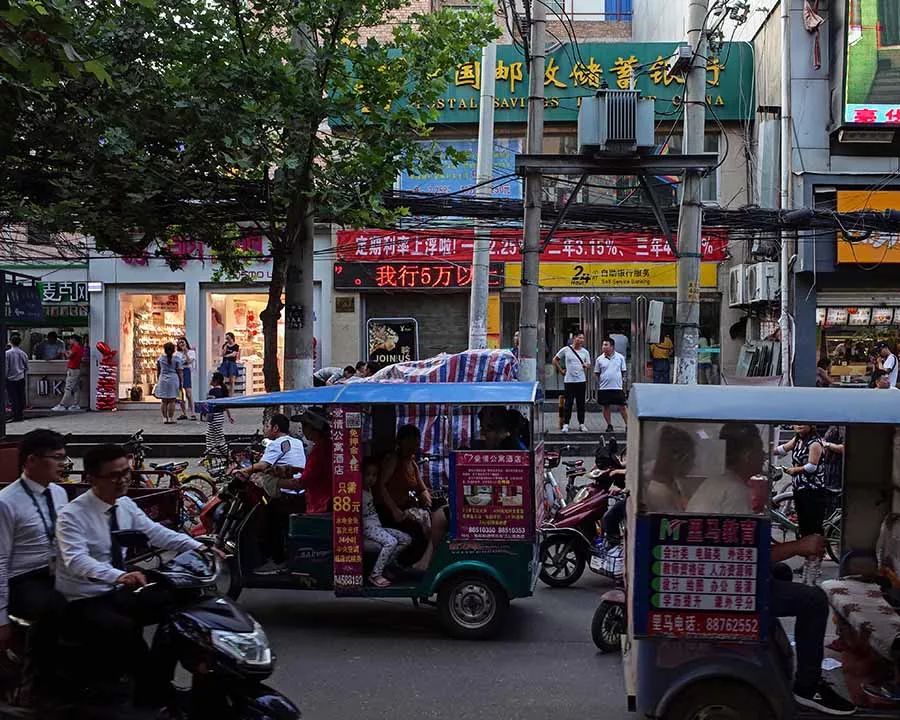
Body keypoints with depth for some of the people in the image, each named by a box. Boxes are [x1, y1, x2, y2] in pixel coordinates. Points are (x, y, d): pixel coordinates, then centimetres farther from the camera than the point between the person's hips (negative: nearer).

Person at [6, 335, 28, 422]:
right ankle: (21, 414, 15)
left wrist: (5, 377, 2)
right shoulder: (23, 353, -1)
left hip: (10, 379, -3)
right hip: (21, 379, 3)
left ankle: (16, 416, -1)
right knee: (21, 398, 11)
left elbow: (6, 367, -9)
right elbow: (26, 367, 9)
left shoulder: (7, 353, -11)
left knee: (13, 399, 1)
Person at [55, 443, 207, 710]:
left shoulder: (126, 505, 3)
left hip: (119, 593, 7)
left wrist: (197, 547, -18)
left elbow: (155, 532, -2)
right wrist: (119, 576, -51)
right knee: (125, 630, -34)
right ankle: (152, 698, -12)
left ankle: (154, 691, -2)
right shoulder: (72, 515, -19)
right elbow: (76, 560, -33)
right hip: (84, 601, -7)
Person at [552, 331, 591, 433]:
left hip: (581, 380, 2)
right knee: (568, 403, -3)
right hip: (569, 380, -2)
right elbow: (555, 360, 8)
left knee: (581, 404, 6)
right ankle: (565, 424, 2)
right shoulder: (565, 350, 0)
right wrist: (561, 371, 2)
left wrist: (586, 365, -9)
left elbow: (589, 364, 14)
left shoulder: (585, 352, 7)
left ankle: (581, 424, 13)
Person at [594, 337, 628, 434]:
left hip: (617, 387, -1)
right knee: (606, 407, 6)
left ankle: (627, 425, 6)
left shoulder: (620, 357, 2)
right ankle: (609, 425, 17)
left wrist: (624, 386, 4)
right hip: (604, 388, 1)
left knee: (622, 407, 0)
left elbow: (623, 372, 8)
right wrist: (597, 388, 4)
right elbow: (597, 374, 7)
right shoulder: (600, 359, 2)